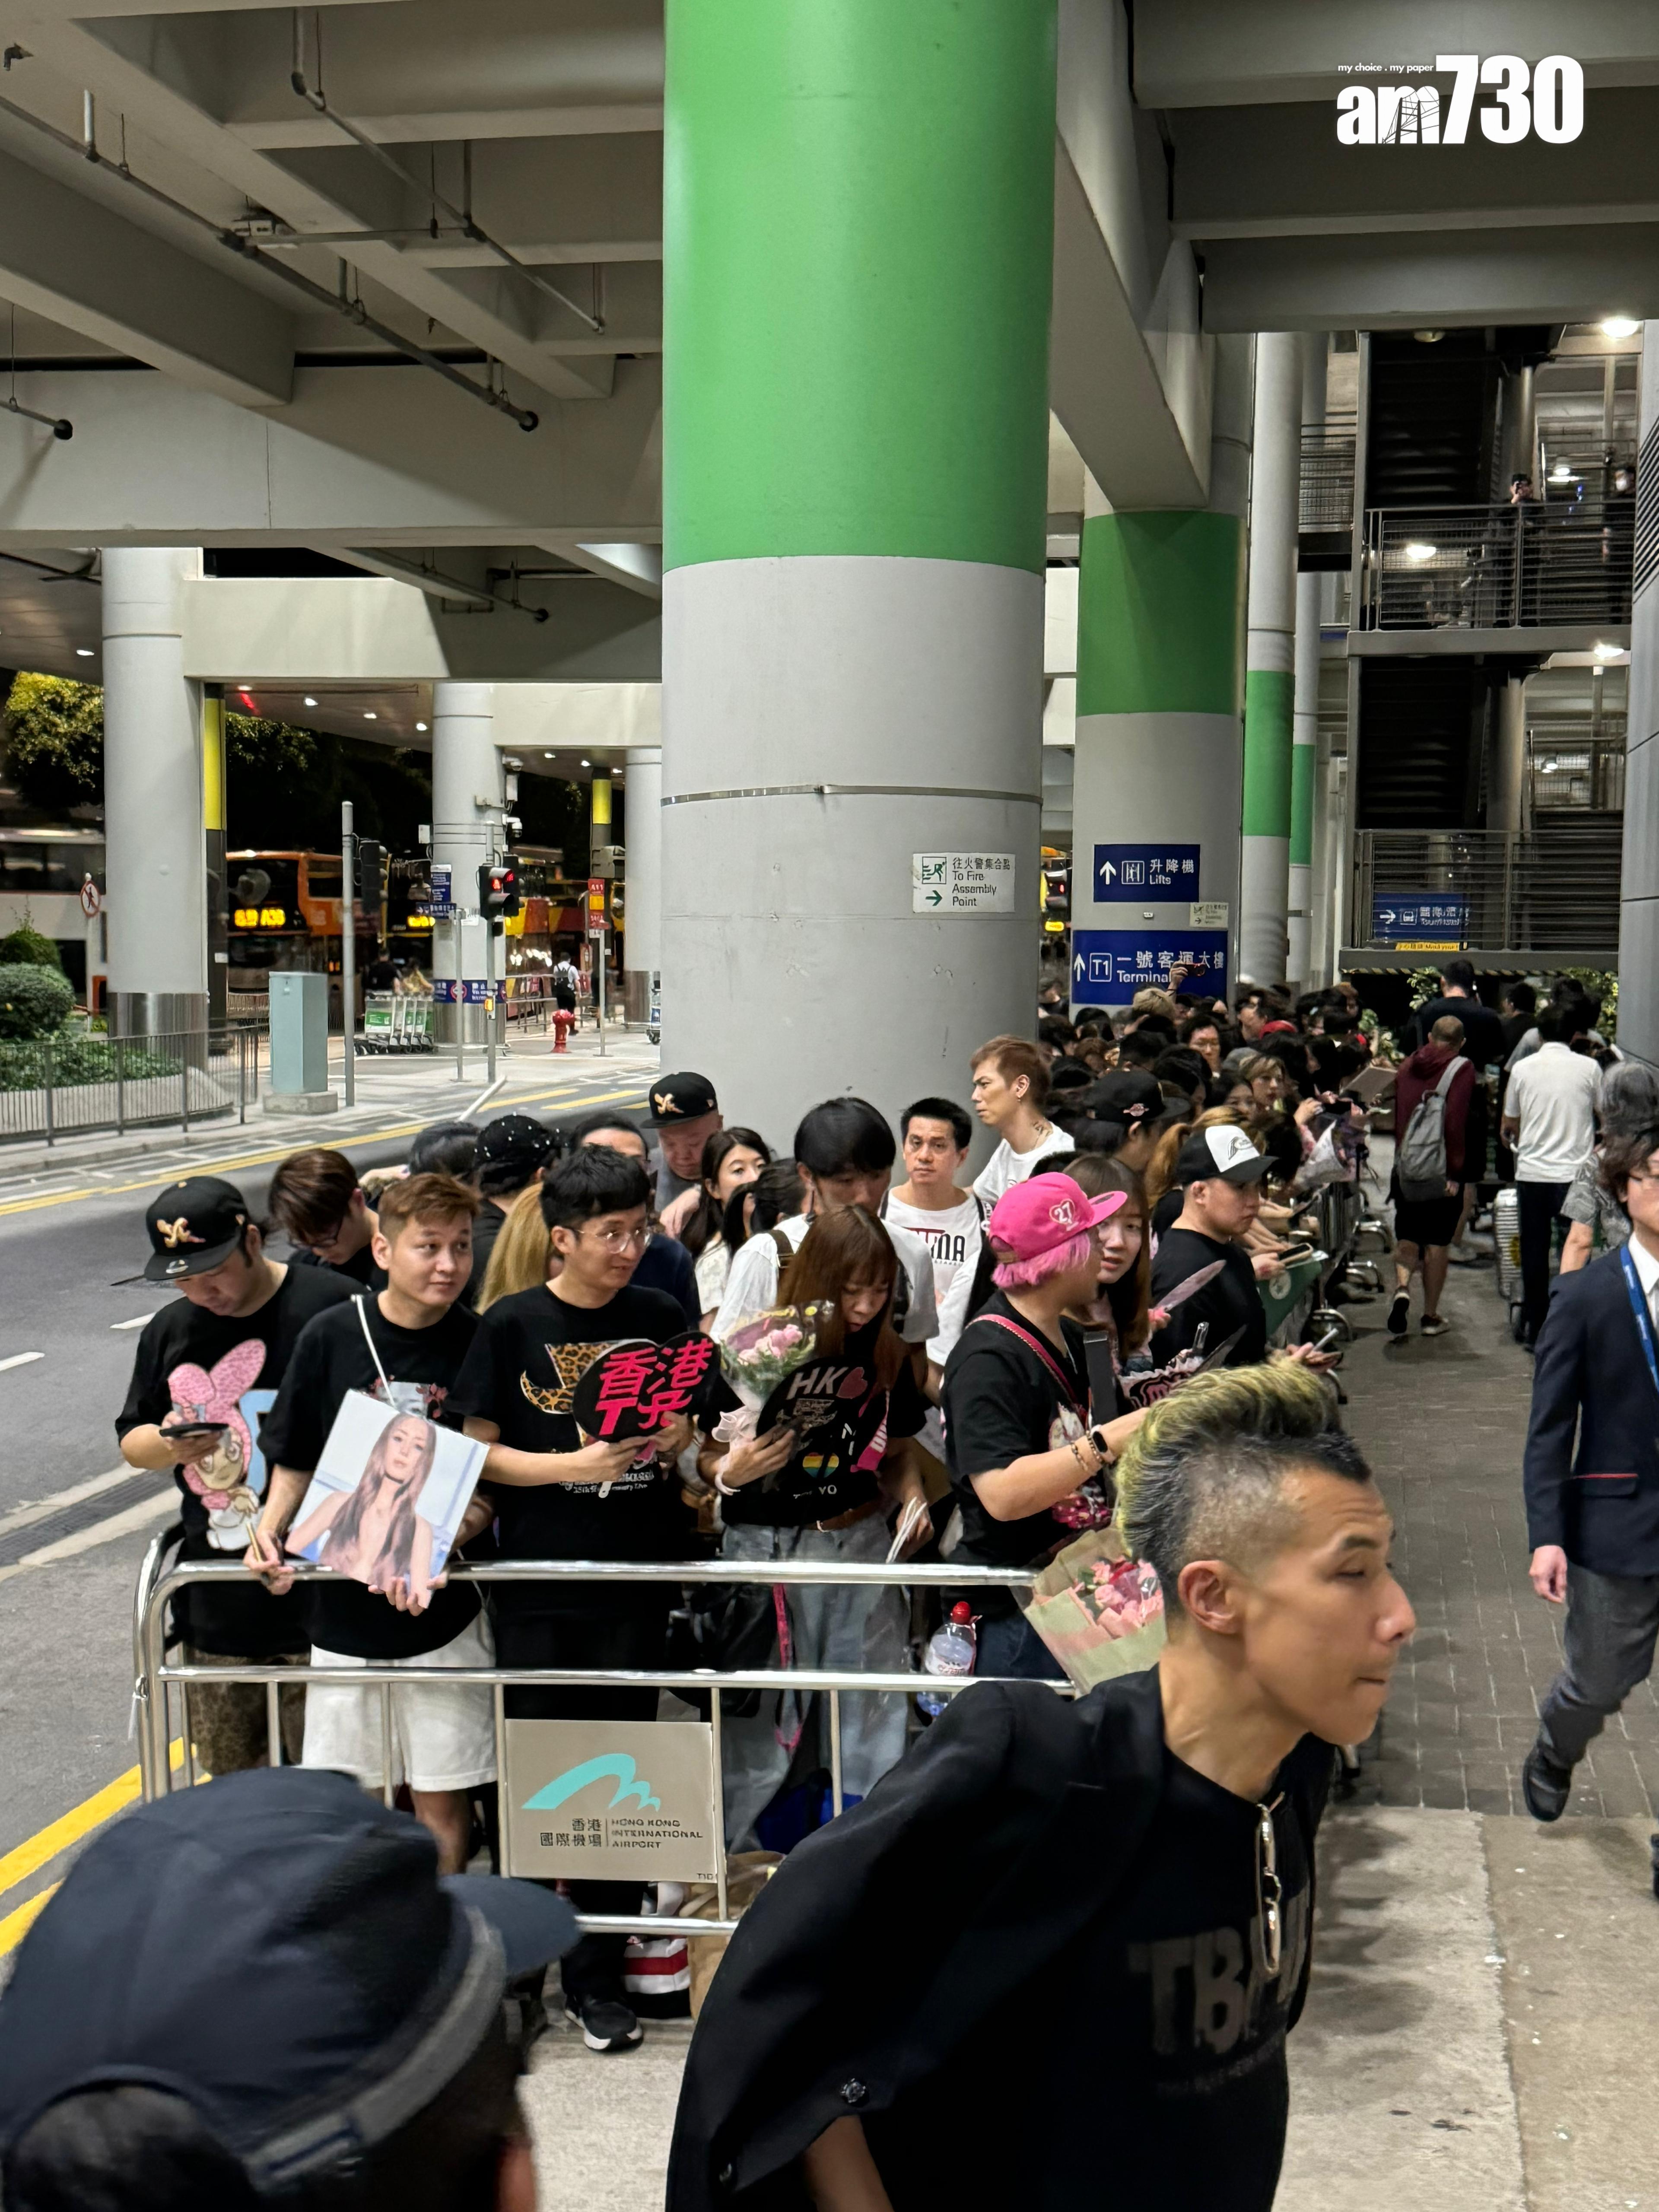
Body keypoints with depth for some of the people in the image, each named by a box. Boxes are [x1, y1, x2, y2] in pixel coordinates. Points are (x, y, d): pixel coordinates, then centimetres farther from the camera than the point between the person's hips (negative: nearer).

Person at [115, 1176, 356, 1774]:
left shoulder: (329, 1305, -9)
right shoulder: (169, 1331, 9)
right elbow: (131, 1443, 17)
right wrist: (169, 1445, -6)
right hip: (216, 1597, 5)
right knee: (231, 1774, 15)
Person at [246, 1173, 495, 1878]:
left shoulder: (476, 1343, -6)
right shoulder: (332, 1336, -5)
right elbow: (295, 1461, 4)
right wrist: (268, 1530, -14)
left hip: (444, 1609, -1)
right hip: (343, 1603, 1)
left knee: (442, 1793, 6)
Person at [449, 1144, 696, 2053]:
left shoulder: (660, 1318, 6)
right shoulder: (512, 1325, -3)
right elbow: (478, 1452, -2)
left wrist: (672, 1440, -6)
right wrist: (576, 1465, -15)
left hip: (635, 1578, 2)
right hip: (536, 1578, -2)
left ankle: (598, 1976, 18)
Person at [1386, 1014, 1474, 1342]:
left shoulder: (1408, 1066, 8)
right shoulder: (1462, 1069, -8)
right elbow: (1456, 1122, -17)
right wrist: (1455, 1171, -15)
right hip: (1442, 1169, -3)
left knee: (1407, 1236, 12)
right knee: (1437, 1241, 6)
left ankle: (1402, 1287, -15)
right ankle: (1431, 1316, 11)